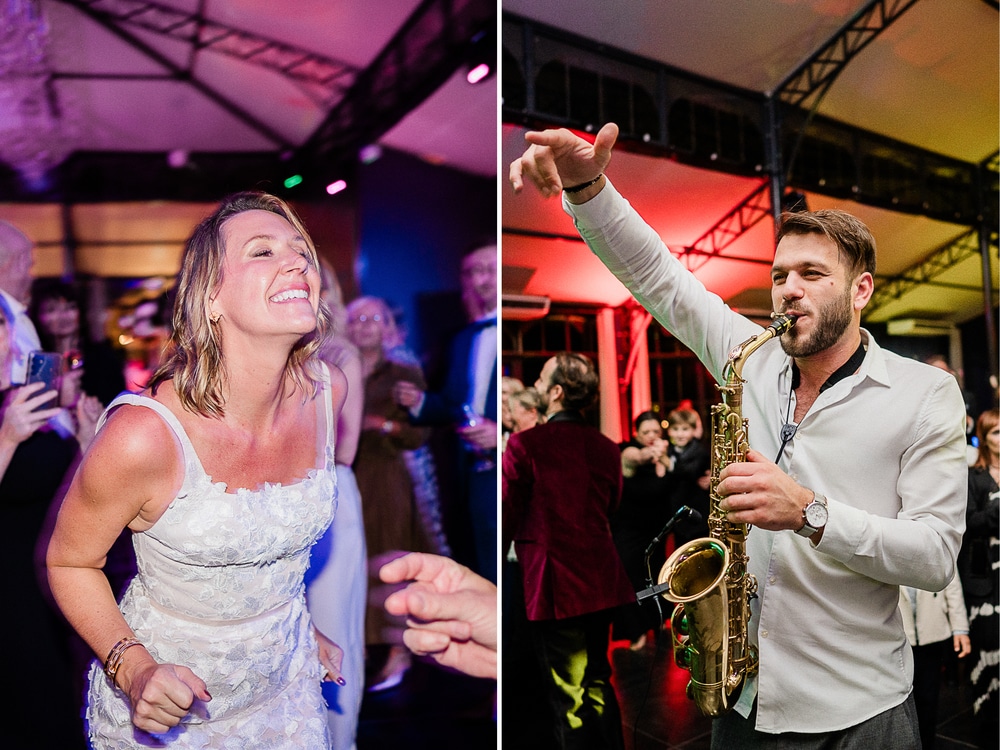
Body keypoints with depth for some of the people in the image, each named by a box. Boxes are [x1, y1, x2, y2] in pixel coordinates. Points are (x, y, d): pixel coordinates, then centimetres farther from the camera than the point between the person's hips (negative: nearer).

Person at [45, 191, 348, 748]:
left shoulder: (328, 390, -15)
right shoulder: (143, 436, -30)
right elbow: (70, 562, -12)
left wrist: (301, 625, 11)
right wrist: (133, 668, -25)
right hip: (162, 701, -4)